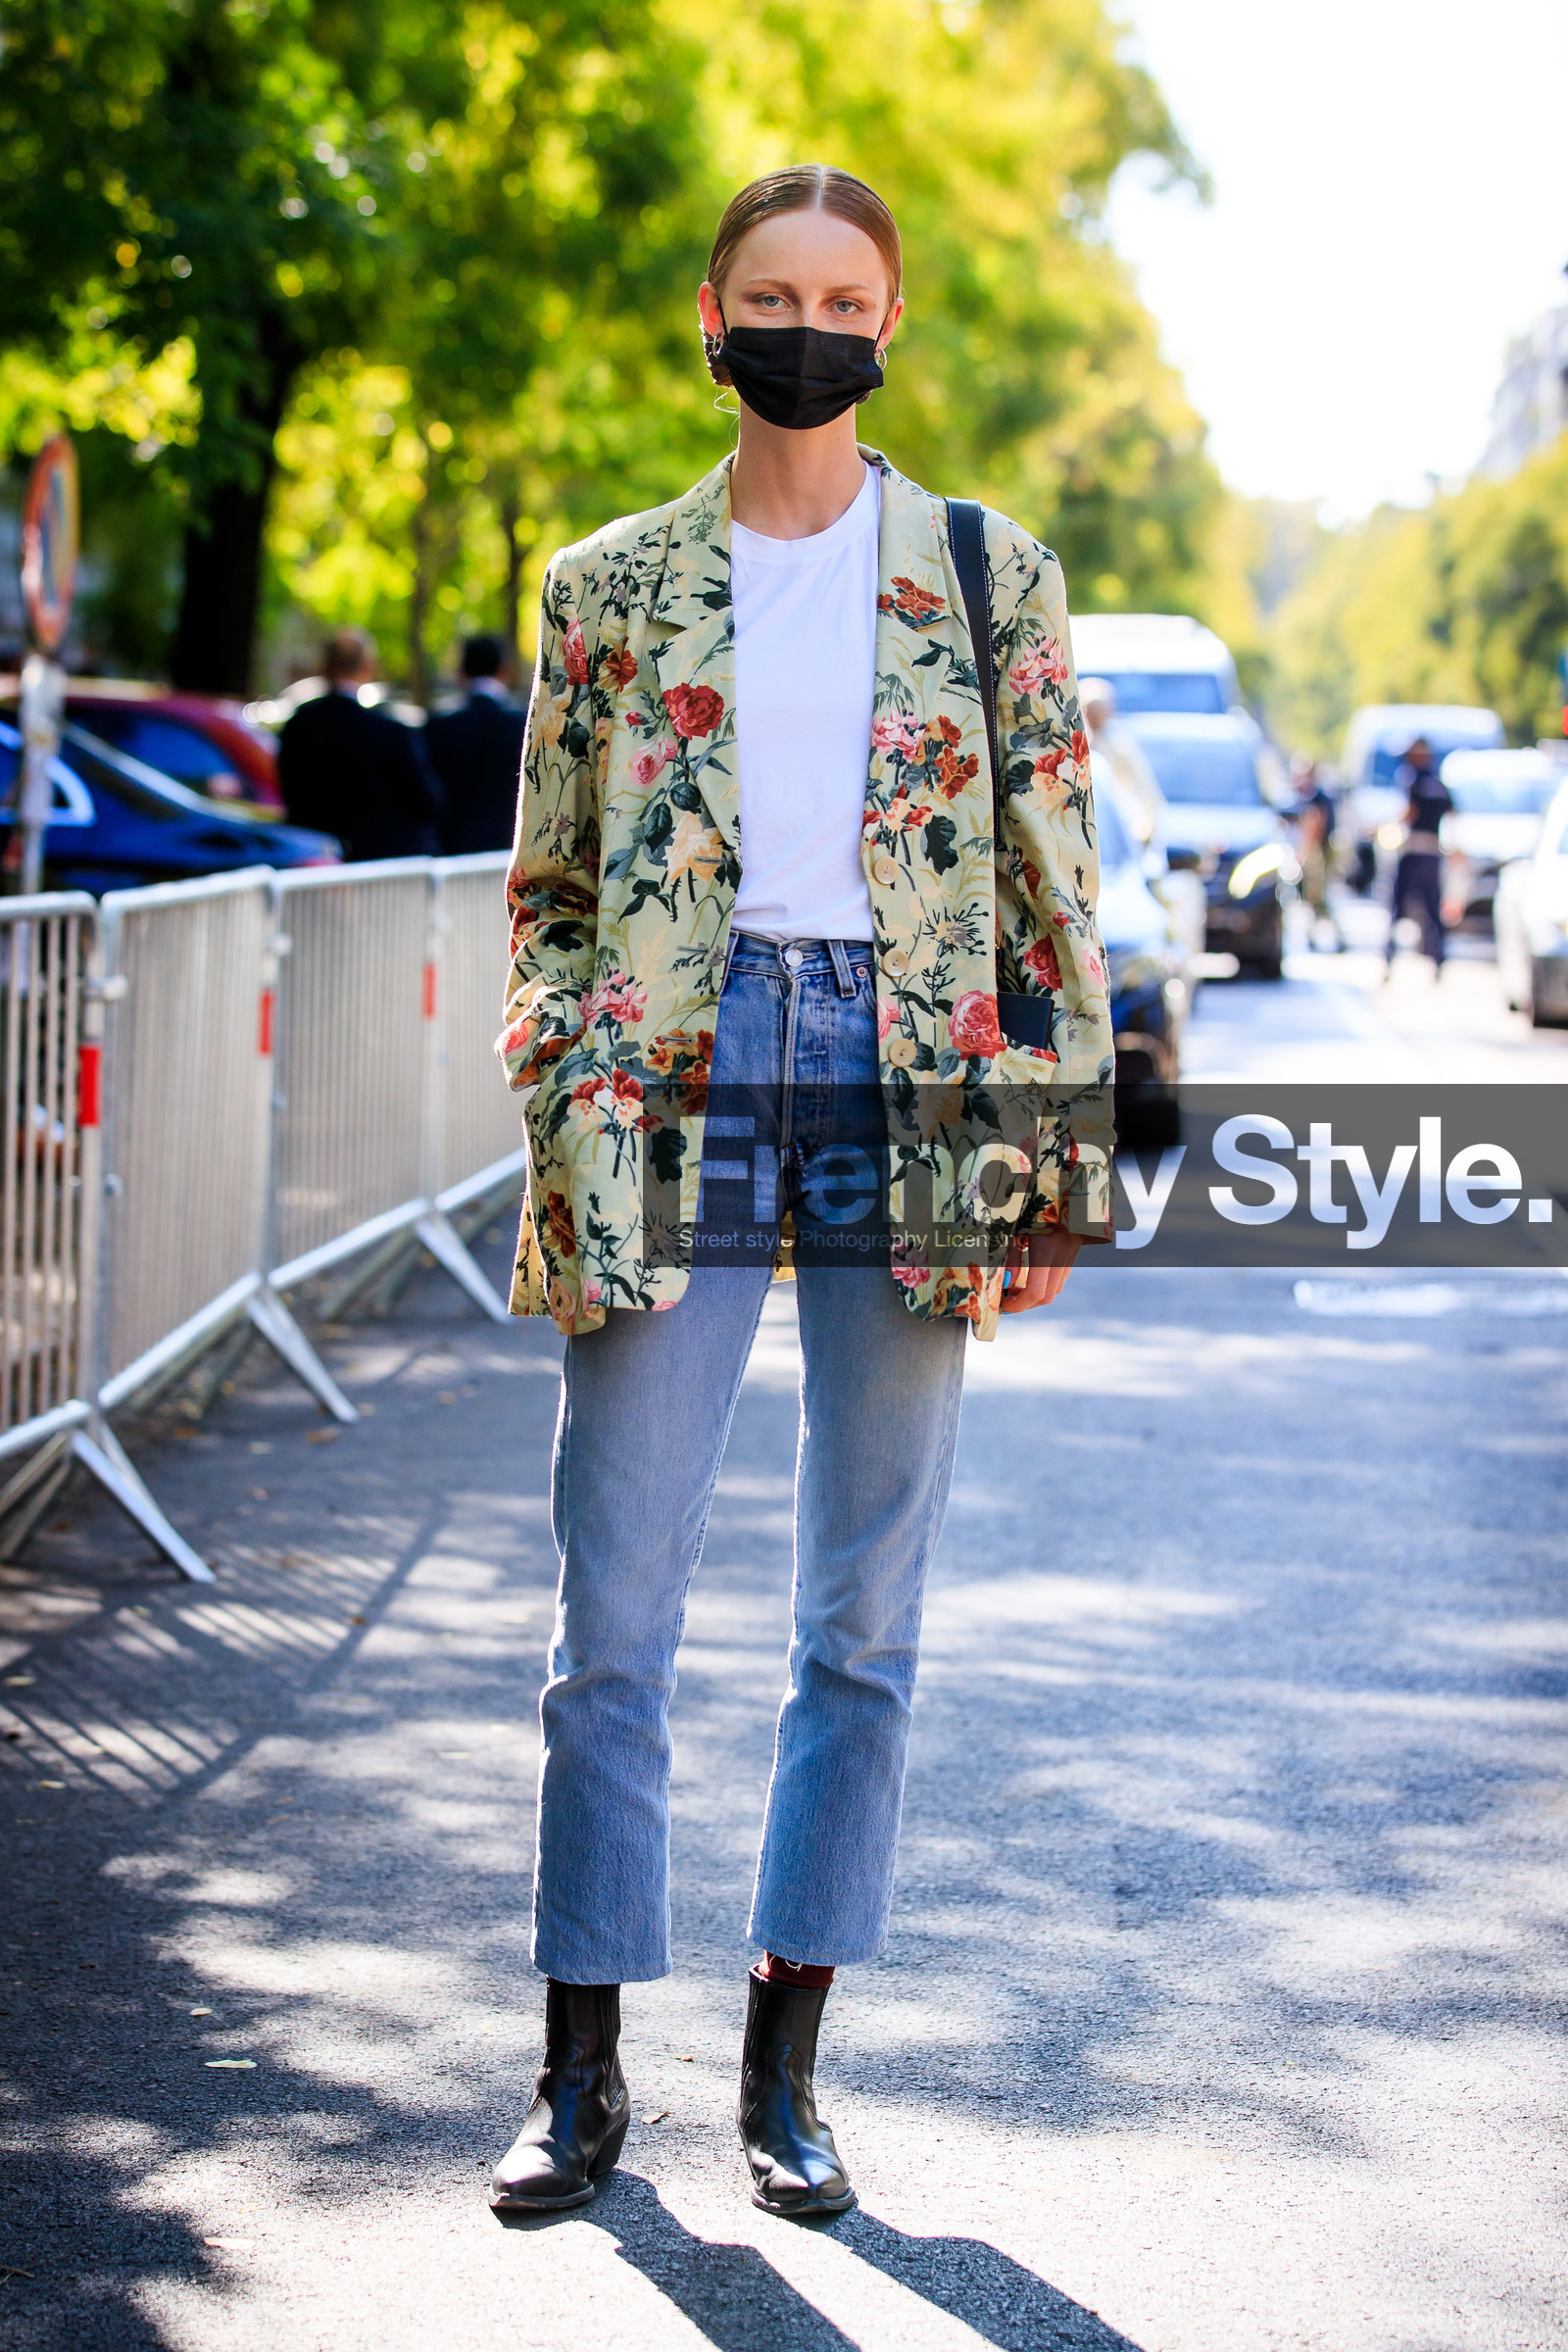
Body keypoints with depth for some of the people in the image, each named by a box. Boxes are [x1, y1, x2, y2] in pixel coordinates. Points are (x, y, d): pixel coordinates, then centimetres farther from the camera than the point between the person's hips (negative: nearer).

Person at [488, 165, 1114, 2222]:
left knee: (865, 1612, 4)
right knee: (615, 1606, -2)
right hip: (676, 1087, 0)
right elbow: (545, 887, 11)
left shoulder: (993, 581, 8)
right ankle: (584, 2070, 9)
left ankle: (786, 2066, 14)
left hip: (907, 1090, 0)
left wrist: (1069, 1153, 2)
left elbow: (1058, 891, 8)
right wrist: (559, 1131, 0)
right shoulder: (612, 586, 9)